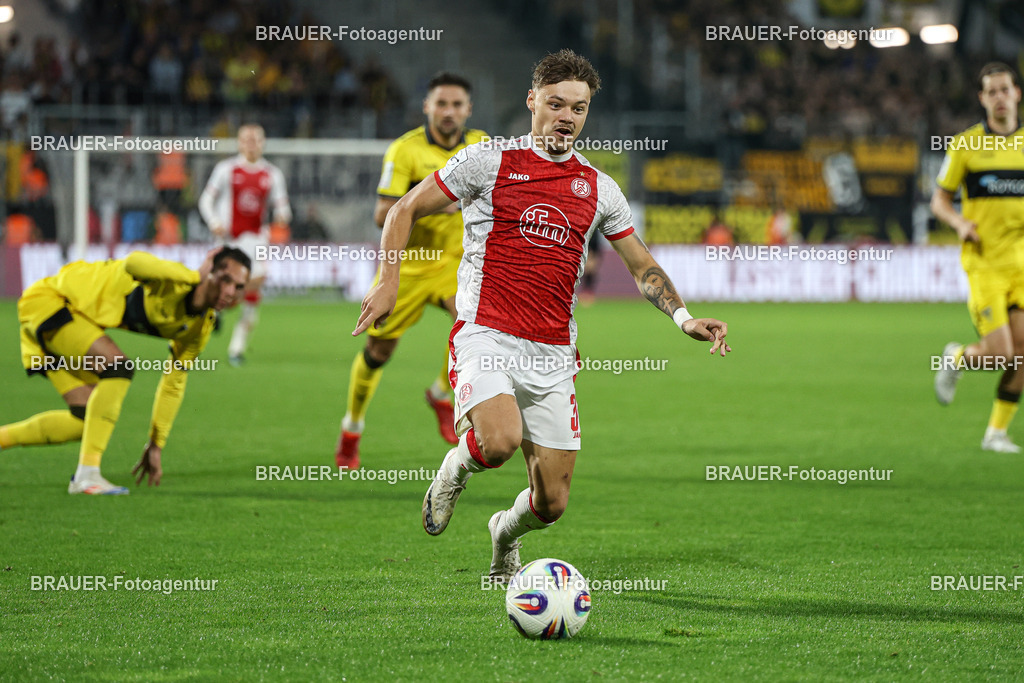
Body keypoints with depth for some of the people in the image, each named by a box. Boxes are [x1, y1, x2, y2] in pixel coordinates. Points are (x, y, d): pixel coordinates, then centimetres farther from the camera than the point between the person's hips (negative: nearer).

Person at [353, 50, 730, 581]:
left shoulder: (598, 188, 12)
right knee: (501, 442, -32)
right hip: (487, 336, -4)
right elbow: (405, 211, 8)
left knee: (552, 502, 0)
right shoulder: (488, 161, 2)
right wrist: (387, 282, -4)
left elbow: (642, 266, 21)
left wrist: (684, 319, 5)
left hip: (553, 357, 4)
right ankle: (458, 465, 5)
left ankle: (505, 532, 37)